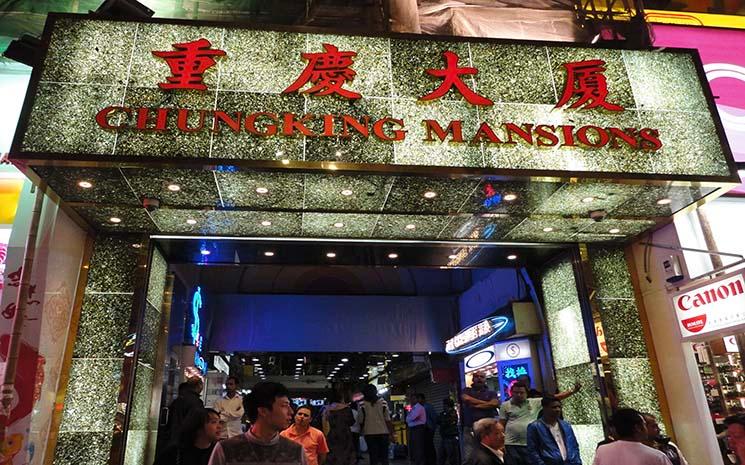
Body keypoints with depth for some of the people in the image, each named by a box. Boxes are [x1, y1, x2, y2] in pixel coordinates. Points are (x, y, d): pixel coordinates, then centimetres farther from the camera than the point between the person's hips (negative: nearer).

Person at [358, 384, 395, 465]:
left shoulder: (363, 405, -5)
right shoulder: (383, 403, -3)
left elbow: (361, 421, 0)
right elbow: (388, 420, -4)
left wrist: (361, 431, 17)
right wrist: (391, 434, 2)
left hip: (369, 434, -1)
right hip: (383, 433, 1)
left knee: (373, 458, 5)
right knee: (384, 457, 11)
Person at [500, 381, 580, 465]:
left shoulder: (535, 403, 7)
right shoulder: (506, 405, 3)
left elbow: (553, 398, 3)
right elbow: (501, 426, 3)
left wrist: (572, 391, -5)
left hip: (529, 445, 2)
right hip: (511, 445, -2)